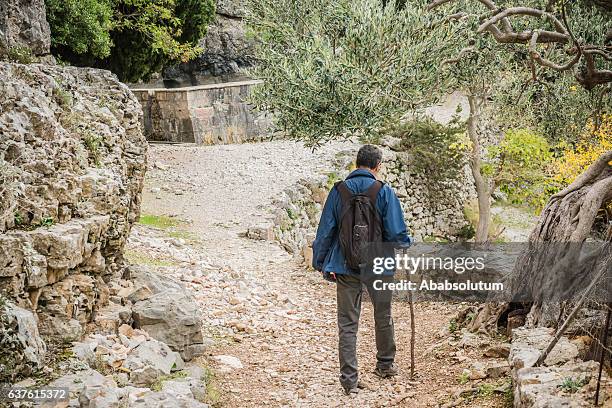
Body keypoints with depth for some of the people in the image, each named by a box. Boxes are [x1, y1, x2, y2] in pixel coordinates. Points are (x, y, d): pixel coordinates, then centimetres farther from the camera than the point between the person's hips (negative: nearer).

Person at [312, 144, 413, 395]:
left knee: (347, 324, 5)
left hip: (345, 268, 1)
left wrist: (319, 262, 10)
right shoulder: (384, 192, -10)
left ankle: (349, 380, 2)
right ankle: (385, 365, 37)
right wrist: (408, 245, 10)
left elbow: (325, 231, 0)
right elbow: (396, 233, -10)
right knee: (383, 317, 21)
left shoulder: (338, 191, -4)